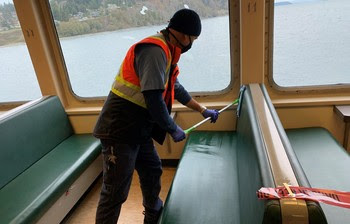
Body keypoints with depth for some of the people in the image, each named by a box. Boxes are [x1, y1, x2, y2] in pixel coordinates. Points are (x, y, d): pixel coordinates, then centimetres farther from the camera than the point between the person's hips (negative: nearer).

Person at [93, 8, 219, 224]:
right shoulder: (154, 50, -20)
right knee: (116, 191, 0)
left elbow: (176, 88, 24)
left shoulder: (165, 52, 13)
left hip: (139, 129, 10)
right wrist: (174, 129, -10)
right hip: (119, 130, -10)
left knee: (152, 171, 21)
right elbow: (153, 99, -25)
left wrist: (203, 110, 30)